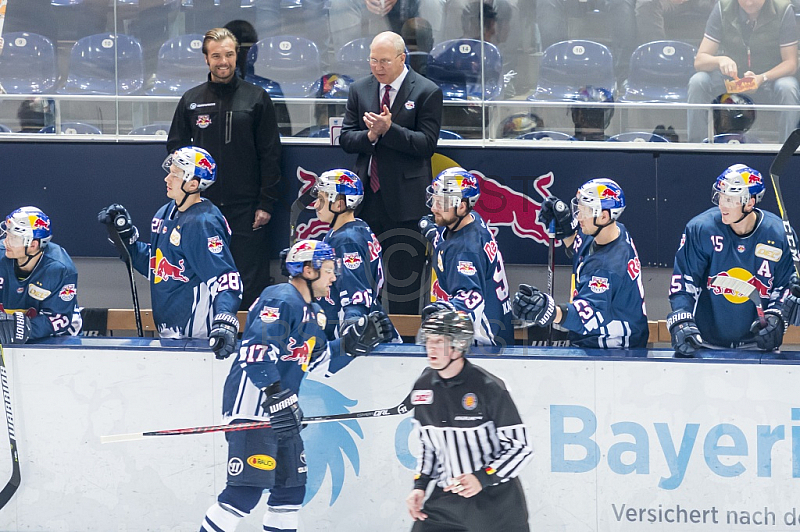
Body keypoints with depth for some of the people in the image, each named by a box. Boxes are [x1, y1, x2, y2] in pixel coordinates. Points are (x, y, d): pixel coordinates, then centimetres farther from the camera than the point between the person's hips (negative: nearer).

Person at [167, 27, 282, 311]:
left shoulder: (256, 99, 3)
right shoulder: (191, 101, 8)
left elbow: (270, 155, 2)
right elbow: (175, 149, 12)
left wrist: (266, 203, -5)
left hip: (246, 211, -2)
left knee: (251, 286, -3)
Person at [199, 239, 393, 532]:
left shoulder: (312, 312, 18)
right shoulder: (281, 300, -14)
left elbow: (319, 359, 23)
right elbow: (257, 349, -25)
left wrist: (354, 341, 11)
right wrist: (276, 394, -28)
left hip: (281, 410, 10)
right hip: (252, 406, -10)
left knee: (292, 489, 12)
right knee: (246, 490, -16)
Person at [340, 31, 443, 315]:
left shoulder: (427, 92, -4)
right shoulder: (359, 90, 11)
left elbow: (427, 144, -10)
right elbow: (346, 139, 8)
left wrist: (389, 130, -21)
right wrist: (370, 136, -13)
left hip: (406, 198, -5)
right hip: (367, 196, 5)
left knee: (403, 275, -2)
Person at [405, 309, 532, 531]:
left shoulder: (488, 387, -15)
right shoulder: (423, 387, 4)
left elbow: (520, 448, -12)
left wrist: (482, 479, -22)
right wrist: (420, 486, 5)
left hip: (497, 501, -5)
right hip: (446, 498, 5)